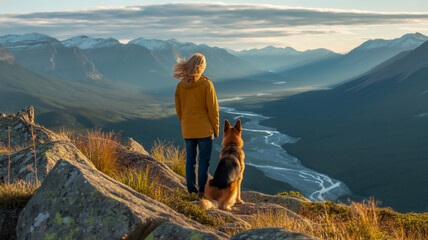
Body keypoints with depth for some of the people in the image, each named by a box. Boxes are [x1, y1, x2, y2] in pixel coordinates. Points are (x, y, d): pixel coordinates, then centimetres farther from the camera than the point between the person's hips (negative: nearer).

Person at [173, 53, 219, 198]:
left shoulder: (181, 85, 2)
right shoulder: (206, 84, -11)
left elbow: (178, 109, 8)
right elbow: (213, 109, -9)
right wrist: (216, 128, 0)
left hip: (187, 130, 4)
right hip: (204, 129, -4)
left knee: (190, 159, 10)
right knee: (204, 160, 2)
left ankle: (191, 190, 14)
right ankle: (202, 190, 1)